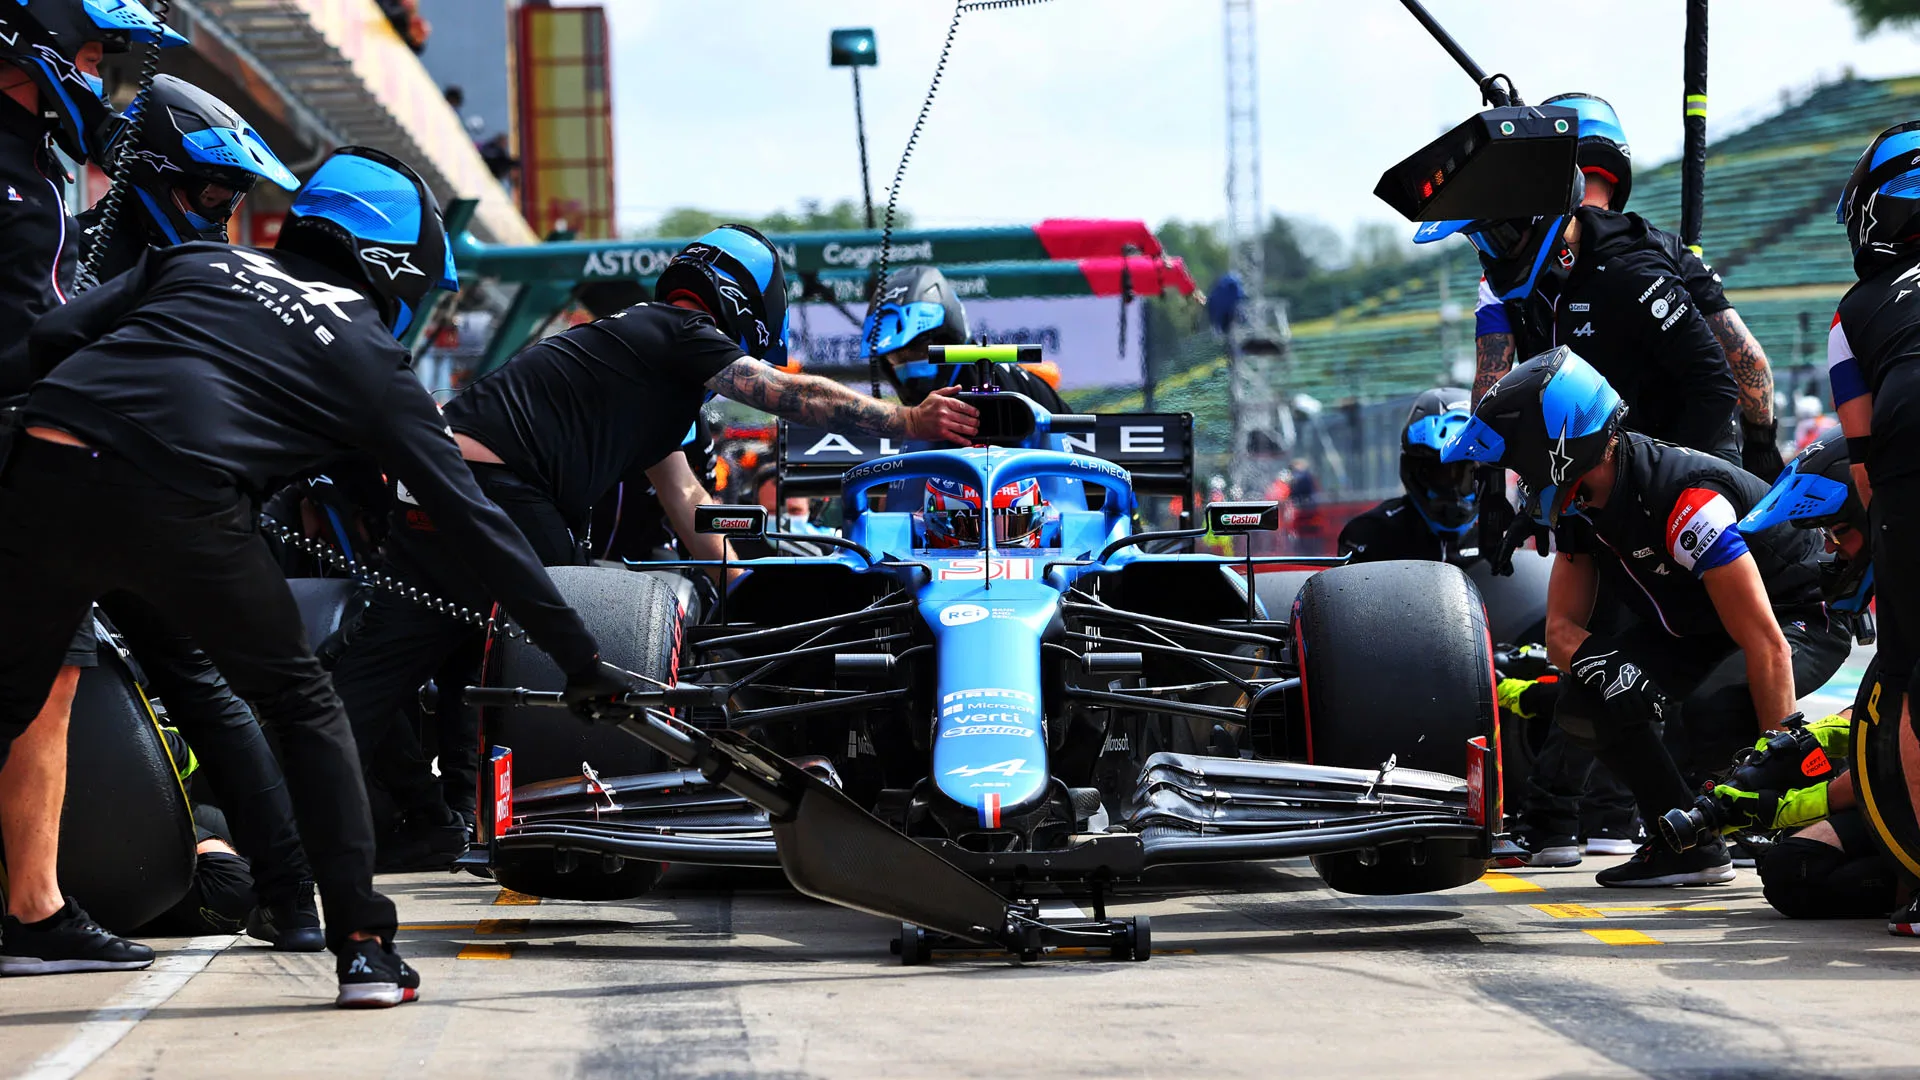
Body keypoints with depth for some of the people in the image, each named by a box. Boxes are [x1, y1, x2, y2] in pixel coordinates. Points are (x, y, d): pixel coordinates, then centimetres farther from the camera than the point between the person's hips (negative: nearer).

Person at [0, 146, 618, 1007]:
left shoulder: (197, 260, 29)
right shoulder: (376, 362, 20)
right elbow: (472, 521, 18)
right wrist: (578, 658, 22)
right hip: (181, 505, -3)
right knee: (303, 707, 17)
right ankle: (362, 947, 12)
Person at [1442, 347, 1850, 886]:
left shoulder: (1685, 500, -34)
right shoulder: (1578, 501, -7)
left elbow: (1766, 645, -34)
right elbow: (1562, 627, -2)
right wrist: (1592, 659, -26)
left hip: (1802, 619, -8)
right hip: (1698, 628, 8)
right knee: (1583, 704, -14)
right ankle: (1686, 846, -4)